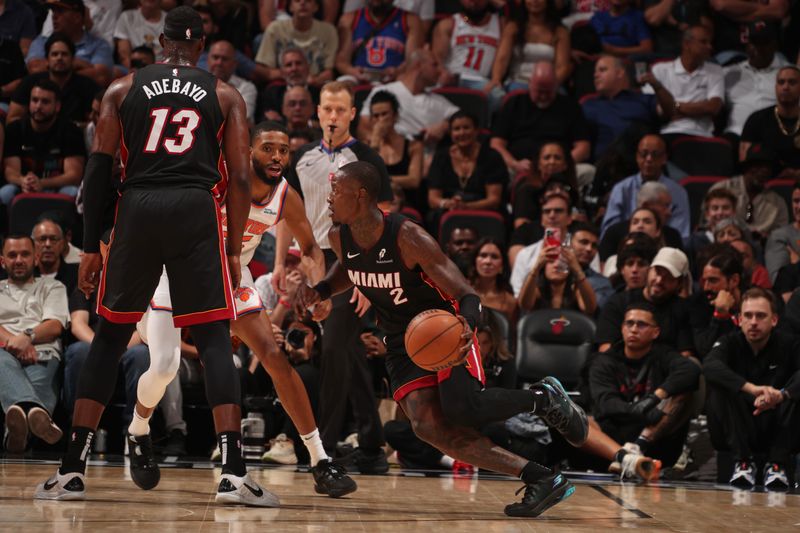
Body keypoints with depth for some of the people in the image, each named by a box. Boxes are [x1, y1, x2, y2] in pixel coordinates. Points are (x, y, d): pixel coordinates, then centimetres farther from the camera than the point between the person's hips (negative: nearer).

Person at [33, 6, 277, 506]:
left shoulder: (123, 90, 14)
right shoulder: (225, 96, 13)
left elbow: (99, 170, 7)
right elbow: (239, 178, 5)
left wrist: (91, 248, 10)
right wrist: (234, 250, 10)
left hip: (137, 208, 1)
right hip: (196, 209, -1)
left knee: (109, 337, 12)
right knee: (214, 339, 3)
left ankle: (72, 470, 10)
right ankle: (234, 471, -9)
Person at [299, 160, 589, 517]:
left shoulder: (409, 239, -25)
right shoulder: (339, 237, -6)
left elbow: (467, 296, -23)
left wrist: (466, 325, -46)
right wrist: (322, 290, 0)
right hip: (402, 342, 6)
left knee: (462, 409, -29)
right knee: (428, 427, -15)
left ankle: (543, 397, 3)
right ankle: (542, 480, -11)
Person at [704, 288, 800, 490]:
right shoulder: (730, 342, -4)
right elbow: (710, 366, -28)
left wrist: (781, 395, -46)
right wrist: (752, 389, -43)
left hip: (777, 433, 0)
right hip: (738, 434, 0)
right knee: (719, 387, -23)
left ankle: (777, 464, -20)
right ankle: (743, 461, -20)